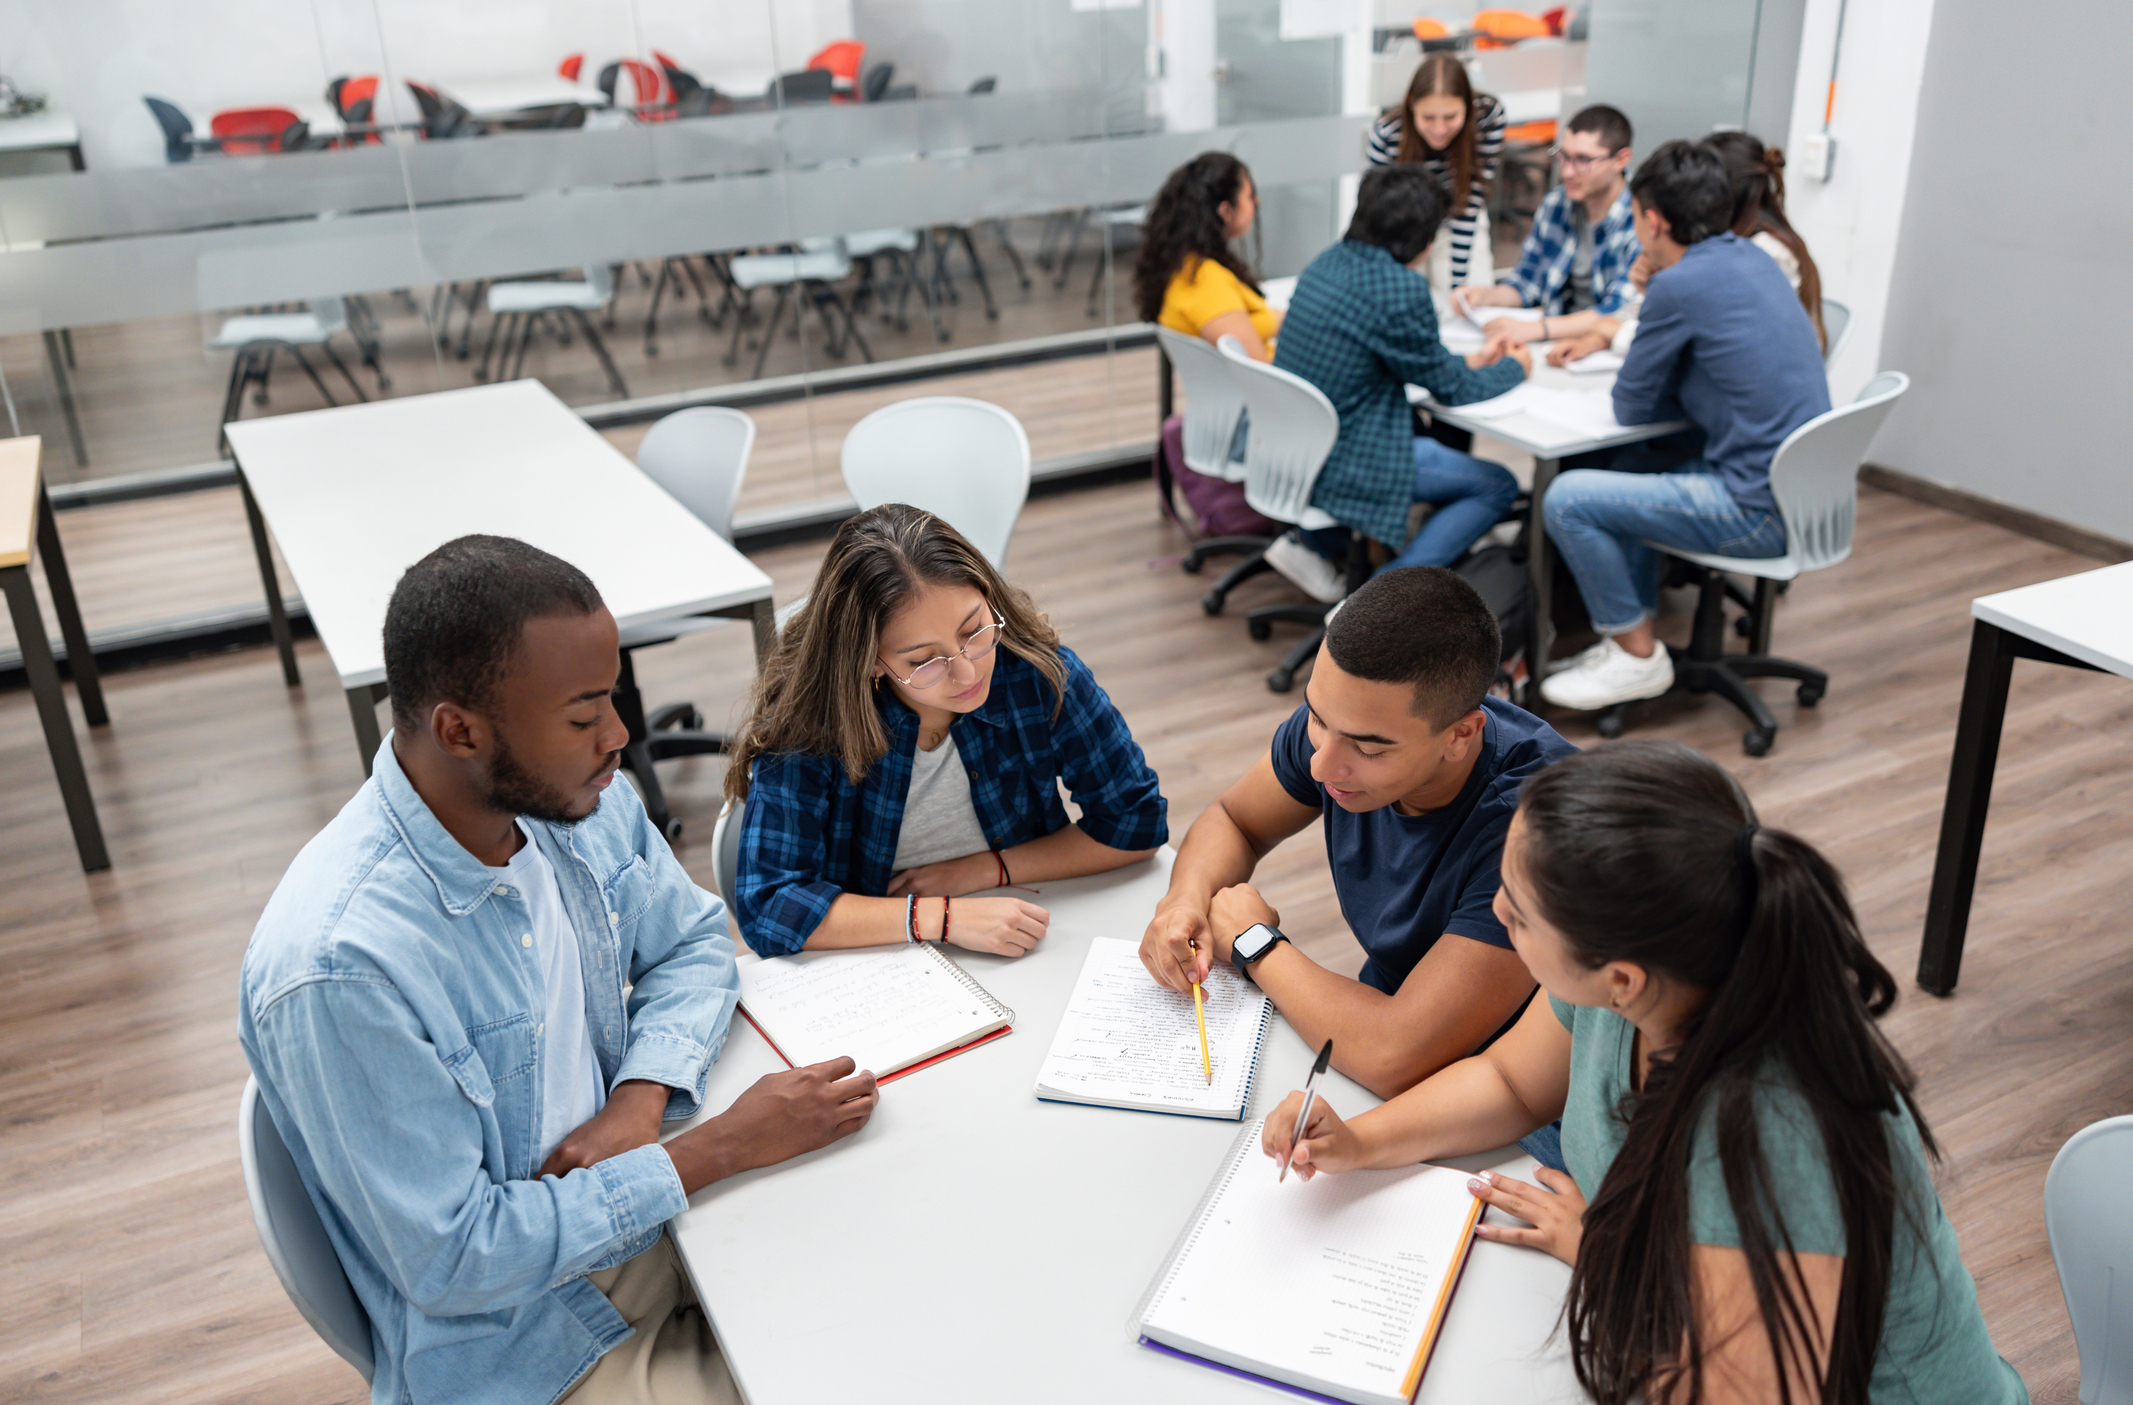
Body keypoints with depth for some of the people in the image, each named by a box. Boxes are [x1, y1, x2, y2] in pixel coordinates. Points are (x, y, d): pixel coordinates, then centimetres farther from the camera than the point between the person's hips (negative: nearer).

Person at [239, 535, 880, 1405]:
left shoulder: (580, 798, -9)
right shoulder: (337, 969, -30)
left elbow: (691, 940, 7)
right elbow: (453, 1261, -24)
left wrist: (641, 1102, -13)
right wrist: (722, 1147, -22)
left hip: (651, 1217, 6)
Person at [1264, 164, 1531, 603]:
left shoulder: (1329, 263, 6)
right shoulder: (1400, 288, -20)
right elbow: (1450, 390, -6)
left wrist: (1464, 363, 21)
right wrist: (1514, 367, 12)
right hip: (1339, 465, -9)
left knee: (1428, 438, 32)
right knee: (1498, 486, 4)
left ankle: (1313, 544, 21)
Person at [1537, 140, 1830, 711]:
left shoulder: (1680, 284, -17)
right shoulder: (1751, 258, 10)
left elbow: (1632, 407, -8)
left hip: (1760, 512, -10)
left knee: (1567, 499, -11)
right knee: (1630, 468, 27)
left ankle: (1638, 656, 5)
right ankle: (1632, 631, 29)